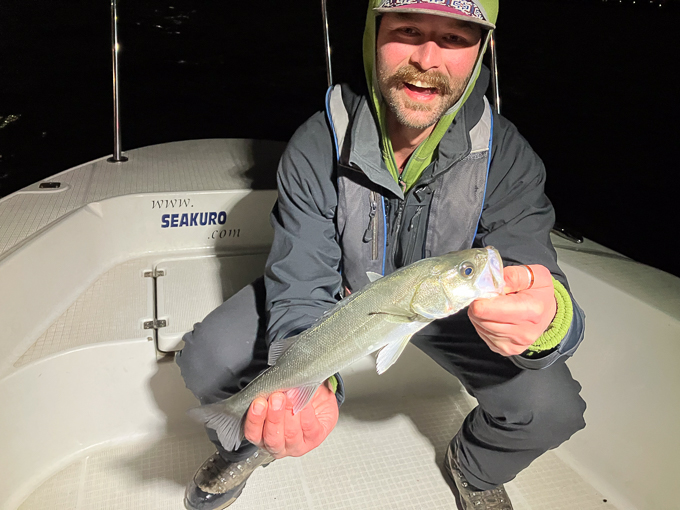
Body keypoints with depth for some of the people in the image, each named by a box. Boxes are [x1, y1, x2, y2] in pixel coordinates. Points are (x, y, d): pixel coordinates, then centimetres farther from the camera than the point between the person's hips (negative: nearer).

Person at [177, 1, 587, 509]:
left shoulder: (506, 156, -23)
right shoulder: (317, 147, -25)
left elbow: (537, 290, -29)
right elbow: (302, 290, -28)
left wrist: (550, 318, -56)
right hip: (341, 289, 0)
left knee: (551, 407, -19)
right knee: (207, 360, -17)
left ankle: (476, 468, 20)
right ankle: (256, 438, 21)